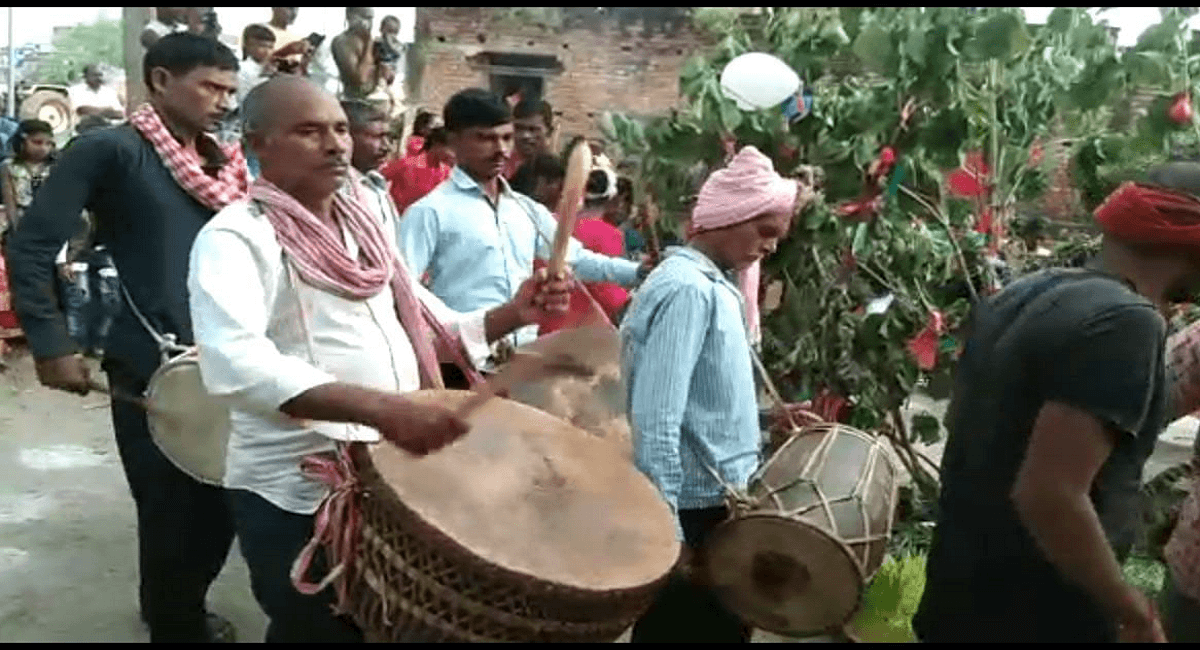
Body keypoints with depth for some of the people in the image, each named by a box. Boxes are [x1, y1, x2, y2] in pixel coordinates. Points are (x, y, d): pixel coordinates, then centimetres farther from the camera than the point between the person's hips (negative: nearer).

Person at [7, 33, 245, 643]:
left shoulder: (222, 163, 10)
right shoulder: (109, 150, -8)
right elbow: (31, 246, -9)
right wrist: (51, 346, -12)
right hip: (151, 373, -5)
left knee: (220, 504, 12)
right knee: (172, 513, 4)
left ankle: (180, 608, 39)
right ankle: (175, 626, 30)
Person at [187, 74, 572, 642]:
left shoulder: (364, 228, 10)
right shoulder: (236, 235, -14)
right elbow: (235, 362, -32)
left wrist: (511, 314, -4)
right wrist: (379, 407, -44)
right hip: (299, 493, -7)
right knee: (326, 630, 9)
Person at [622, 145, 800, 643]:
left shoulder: (714, 284, 11)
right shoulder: (687, 290, -20)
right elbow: (656, 422, -26)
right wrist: (667, 533, -24)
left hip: (715, 503, 10)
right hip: (693, 512, -10)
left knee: (720, 628, 21)